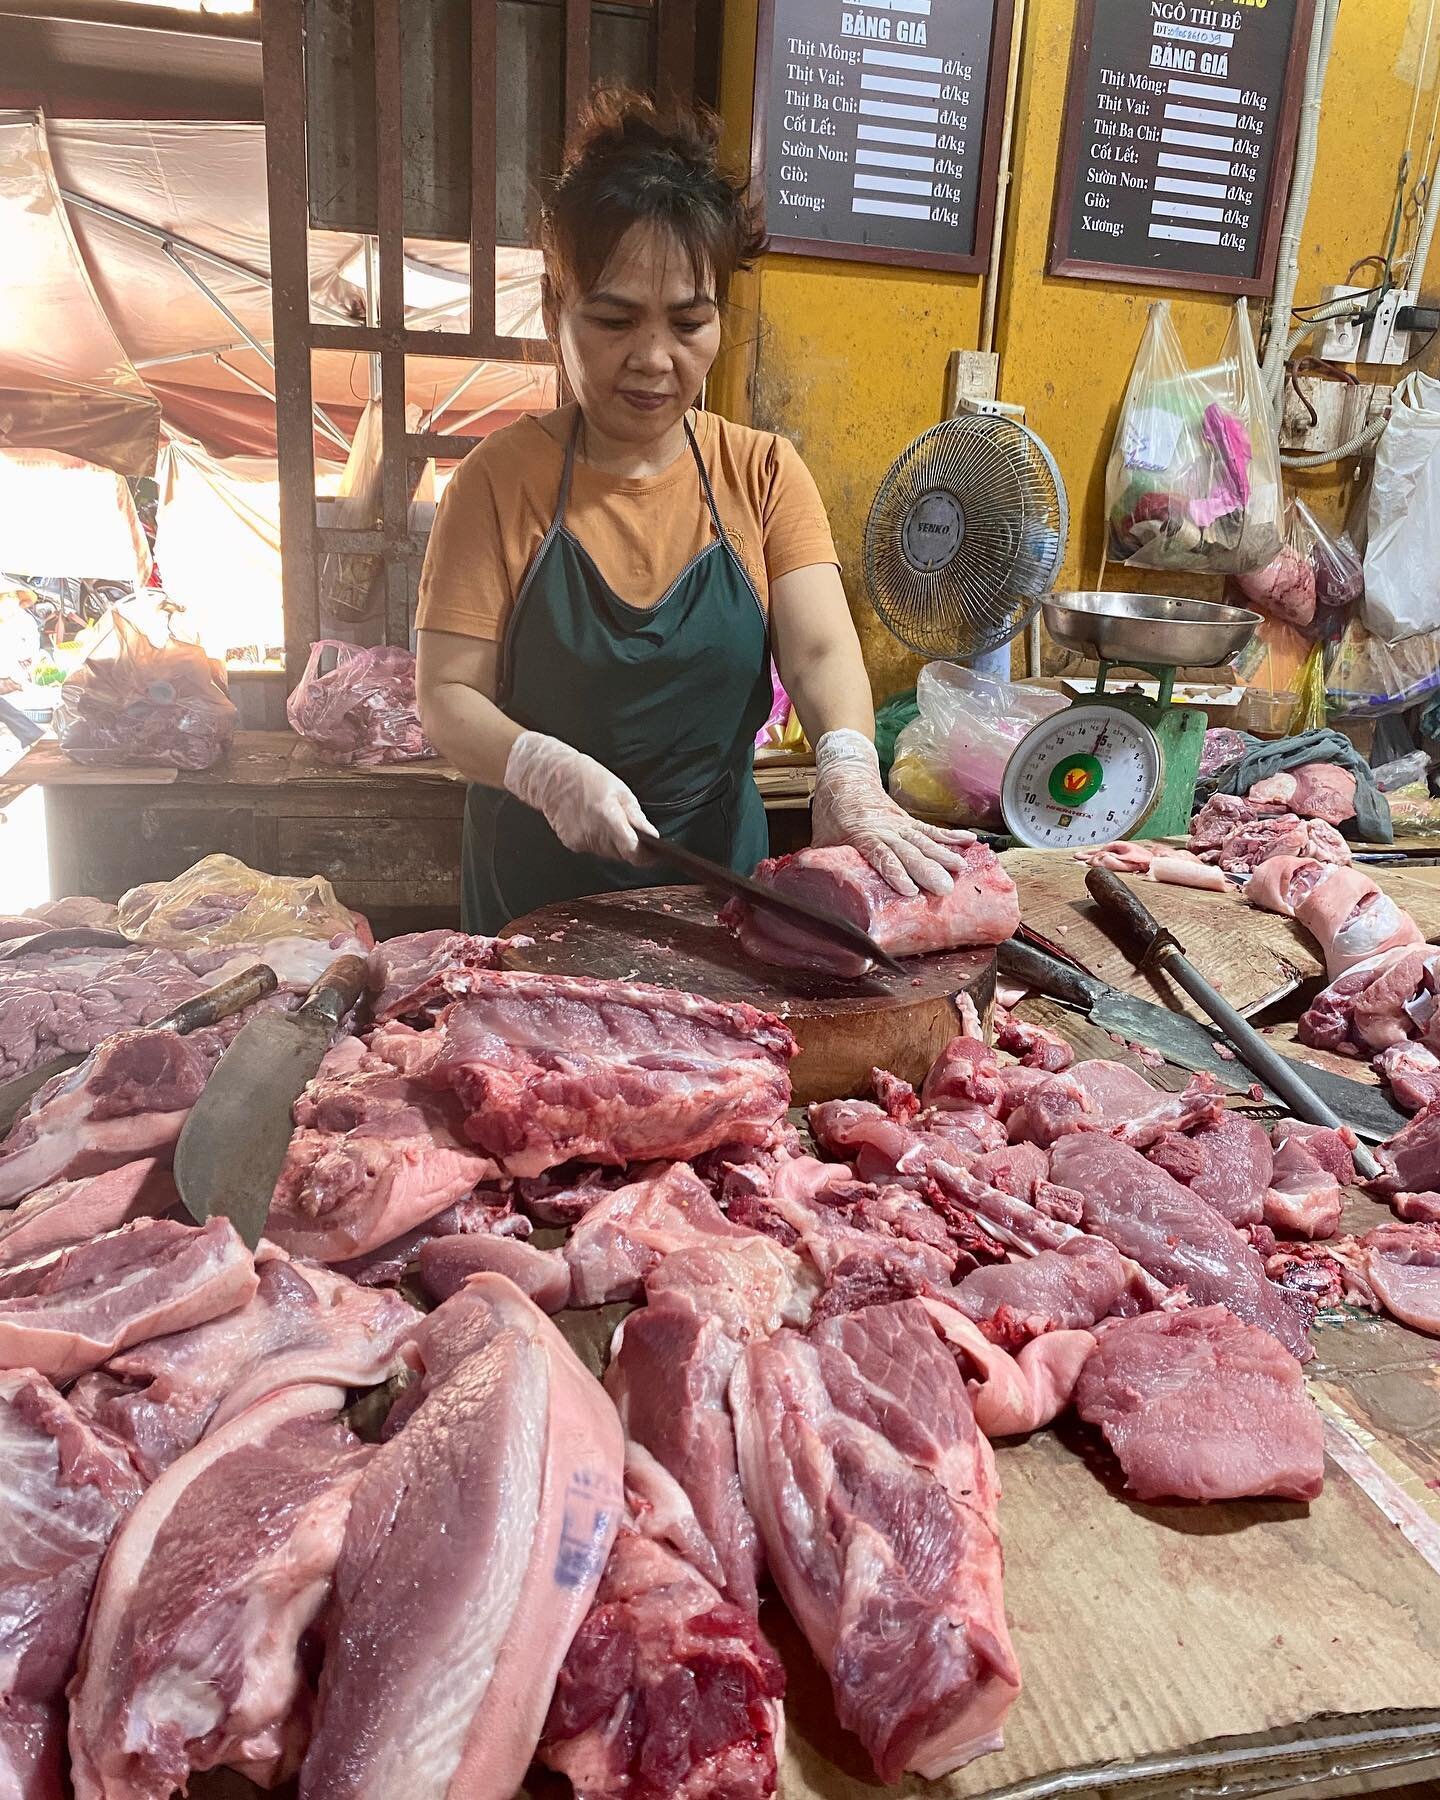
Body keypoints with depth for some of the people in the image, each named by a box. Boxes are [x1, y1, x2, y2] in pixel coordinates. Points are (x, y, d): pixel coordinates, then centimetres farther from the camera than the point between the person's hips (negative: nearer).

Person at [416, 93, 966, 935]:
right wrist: (547, 769, -31)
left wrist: (848, 769, -36)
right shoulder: (502, 477, -8)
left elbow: (820, 649, -15)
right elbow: (449, 699, -11)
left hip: (719, 874, 2)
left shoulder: (764, 473, -2)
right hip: (539, 891, -1)